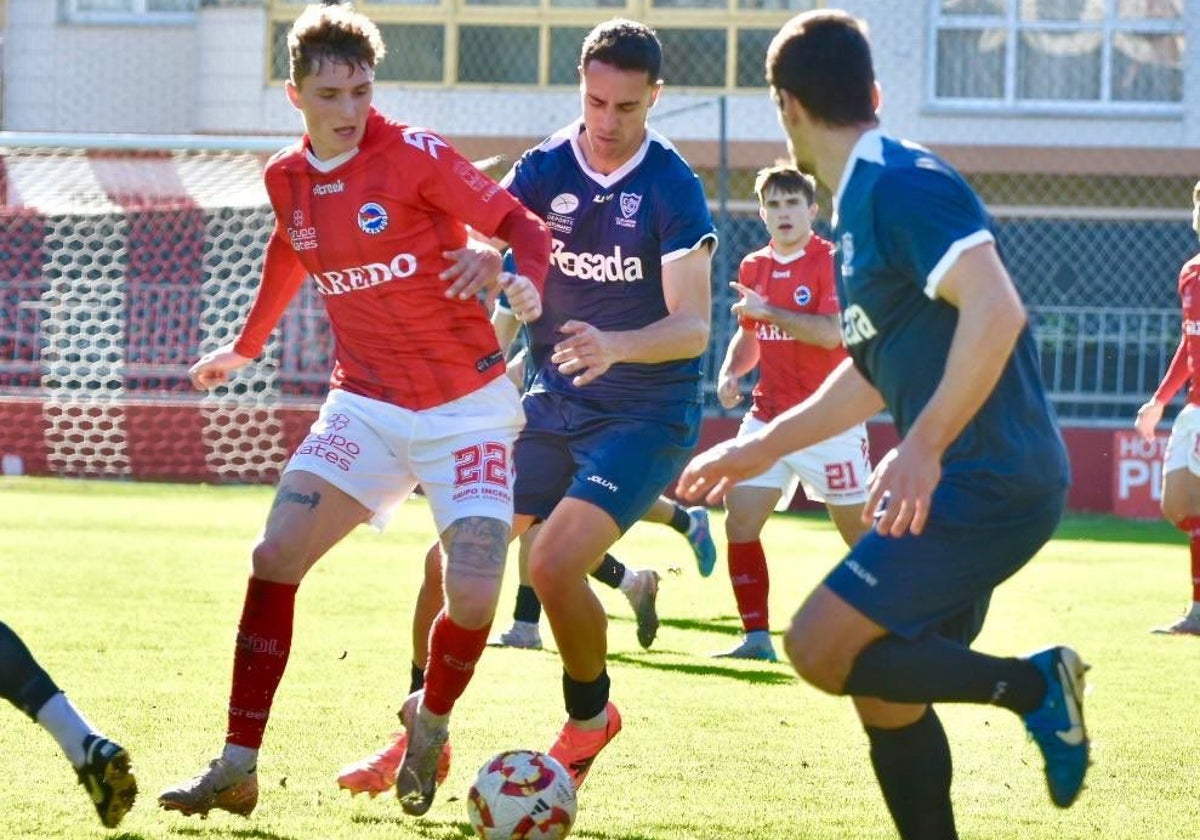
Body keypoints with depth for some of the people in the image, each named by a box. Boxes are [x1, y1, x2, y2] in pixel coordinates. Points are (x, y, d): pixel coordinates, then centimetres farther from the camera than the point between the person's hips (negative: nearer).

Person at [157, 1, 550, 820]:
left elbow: (522, 223, -13)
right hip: (367, 406, 4)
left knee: (474, 592, -18)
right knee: (275, 557, -11)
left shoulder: (414, 155, -13)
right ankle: (238, 768, -3)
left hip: (468, 407, -4)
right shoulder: (286, 178, 3)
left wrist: (521, 278, -34)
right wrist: (245, 348, 35)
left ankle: (430, 725, 15)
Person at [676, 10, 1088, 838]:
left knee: (820, 649, -12)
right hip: (968, 484, 10)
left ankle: (1032, 684, -7)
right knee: (885, 690, 11)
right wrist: (762, 448, 30)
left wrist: (924, 446, -30)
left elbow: (996, 311, -27)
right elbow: (876, 373, 27)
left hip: (989, 482, -10)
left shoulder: (903, 184, -14)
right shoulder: (860, 203, 17)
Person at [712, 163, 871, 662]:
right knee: (739, 522, -6)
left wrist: (768, 311, -21)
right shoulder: (753, 267, 12)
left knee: (858, 530, 2)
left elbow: (831, 333, -21)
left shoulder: (832, 262, -8)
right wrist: (730, 372, 5)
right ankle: (756, 636, -2)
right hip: (768, 416, 6)